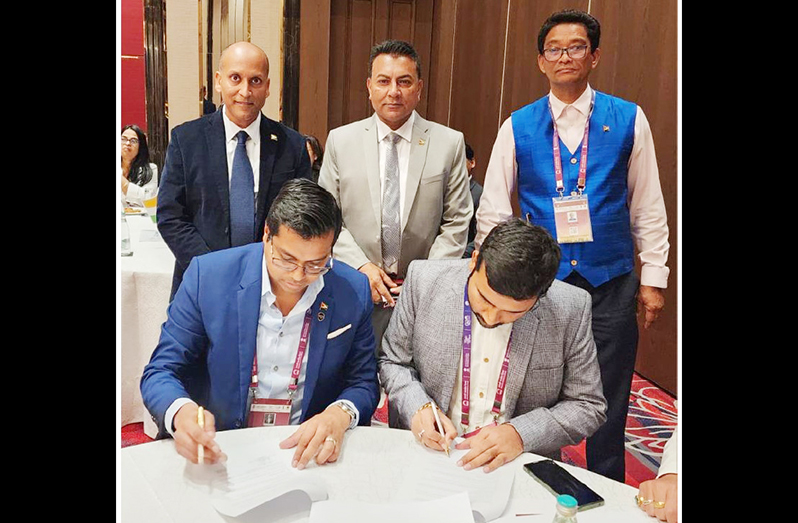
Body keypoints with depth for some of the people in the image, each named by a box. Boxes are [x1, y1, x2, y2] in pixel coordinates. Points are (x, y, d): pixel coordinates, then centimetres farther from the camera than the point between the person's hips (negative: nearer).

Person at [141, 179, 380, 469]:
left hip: (308, 456, 0)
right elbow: (160, 372, -4)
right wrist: (181, 411, -28)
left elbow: (364, 383, 3)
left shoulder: (354, 291, -7)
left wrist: (340, 414, -21)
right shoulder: (208, 274, -9)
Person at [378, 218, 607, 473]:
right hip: (431, 450, 1)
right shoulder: (424, 279, -11)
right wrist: (418, 407, -15)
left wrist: (520, 433, -17)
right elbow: (392, 361, 3)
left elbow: (588, 406, -2)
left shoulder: (571, 309, -13)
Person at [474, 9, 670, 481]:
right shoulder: (517, 127, 0)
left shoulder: (629, 120, 1)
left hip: (611, 283, 0)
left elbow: (648, 206, 4)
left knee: (608, 406, 11)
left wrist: (653, 278, 3)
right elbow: (492, 212, 3)